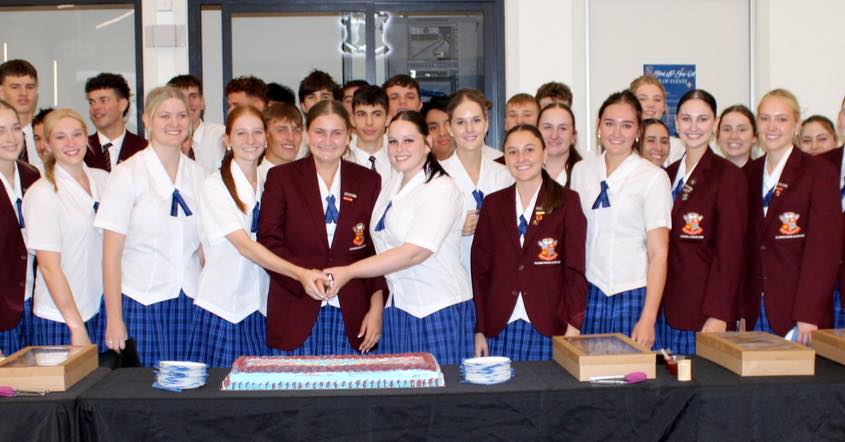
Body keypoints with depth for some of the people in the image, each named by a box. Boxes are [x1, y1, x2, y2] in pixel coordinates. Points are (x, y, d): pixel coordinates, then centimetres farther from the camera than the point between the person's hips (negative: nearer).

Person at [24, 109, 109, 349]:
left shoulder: (103, 179, 6)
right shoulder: (42, 194, -9)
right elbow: (49, 266, -11)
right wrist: (77, 327, -13)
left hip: (106, 309, 4)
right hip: (61, 318, -4)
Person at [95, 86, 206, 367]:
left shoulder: (197, 175, 7)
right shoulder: (128, 174, -4)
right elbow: (112, 254, -5)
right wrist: (114, 318, -8)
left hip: (189, 301, 3)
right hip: (141, 300, -3)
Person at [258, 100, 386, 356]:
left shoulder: (368, 181, 9)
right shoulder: (281, 178, 4)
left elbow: (376, 249, 7)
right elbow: (269, 242, -2)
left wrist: (376, 309, -1)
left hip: (352, 316, 1)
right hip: (296, 313, -1)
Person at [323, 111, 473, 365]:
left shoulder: (441, 189, -12)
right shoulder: (391, 187, 12)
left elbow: (415, 252, -22)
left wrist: (349, 272, -22)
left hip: (438, 312, -6)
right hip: (398, 308, 7)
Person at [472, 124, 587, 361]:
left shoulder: (567, 201, 3)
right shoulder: (493, 204, 10)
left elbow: (575, 270, -1)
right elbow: (480, 269, 9)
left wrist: (573, 328, -9)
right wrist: (480, 330, 4)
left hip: (548, 328, -2)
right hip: (500, 328, 2)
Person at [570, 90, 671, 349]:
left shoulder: (653, 177, -4)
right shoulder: (580, 171, 7)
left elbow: (659, 253, -7)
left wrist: (648, 319, -12)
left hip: (632, 295, -3)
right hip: (589, 293, 3)